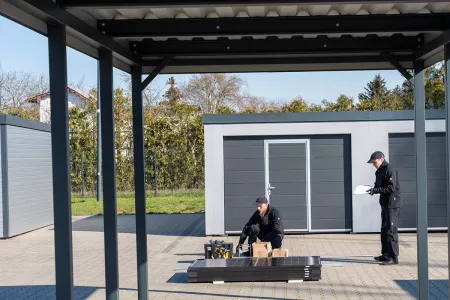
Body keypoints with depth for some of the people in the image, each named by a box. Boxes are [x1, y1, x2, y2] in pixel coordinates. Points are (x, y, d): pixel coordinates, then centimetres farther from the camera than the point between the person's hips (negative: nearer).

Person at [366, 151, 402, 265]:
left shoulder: (390, 170, -16)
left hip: (392, 204, -10)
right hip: (385, 204, 10)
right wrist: (372, 189, 1)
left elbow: (391, 188, -23)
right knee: (384, 230, 16)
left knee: (391, 230, -9)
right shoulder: (379, 171, 14)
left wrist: (375, 190, -23)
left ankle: (393, 257, -5)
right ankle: (386, 254, 26)